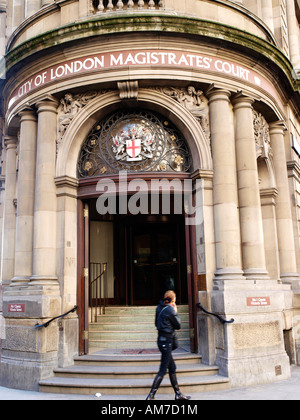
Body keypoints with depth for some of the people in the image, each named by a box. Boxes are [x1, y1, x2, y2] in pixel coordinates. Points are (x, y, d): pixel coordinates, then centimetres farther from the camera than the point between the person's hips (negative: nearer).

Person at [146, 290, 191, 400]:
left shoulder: (159, 307, 7)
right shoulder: (170, 310, -16)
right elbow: (178, 325, -6)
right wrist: (176, 312, 4)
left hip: (161, 339, 9)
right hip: (166, 341, -9)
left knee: (172, 368, 16)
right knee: (163, 370, -3)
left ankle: (178, 394, 25)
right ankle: (151, 396, 0)